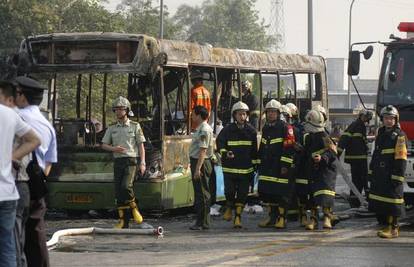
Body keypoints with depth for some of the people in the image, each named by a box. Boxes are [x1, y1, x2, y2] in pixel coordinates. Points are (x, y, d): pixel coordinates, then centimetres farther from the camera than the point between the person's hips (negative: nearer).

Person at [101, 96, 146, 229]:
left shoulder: (135, 126, 2)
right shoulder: (112, 128, 11)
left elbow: (141, 146, 1)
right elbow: (103, 145, 11)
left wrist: (142, 163, -8)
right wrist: (114, 149, -10)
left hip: (131, 160, -4)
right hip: (118, 161, 4)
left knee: (126, 186, -24)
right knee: (118, 192, 0)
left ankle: (134, 208, 1)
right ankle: (123, 221, 5)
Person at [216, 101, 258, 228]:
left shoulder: (251, 131, 6)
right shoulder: (228, 130, -1)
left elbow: (254, 150, 12)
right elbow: (220, 143, 2)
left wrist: (254, 165, 12)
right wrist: (225, 153, -18)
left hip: (246, 169, 2)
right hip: (229, 167, -2)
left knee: (242, 194, 1)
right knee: (229, 191, -4)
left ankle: (238, 216, 8)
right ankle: (229, 208, 25)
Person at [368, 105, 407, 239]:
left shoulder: (399, 136, -9)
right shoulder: (381, 133, 15)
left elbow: (401, 158, -14)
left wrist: (397, 176, -18)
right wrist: (371, 170, 18)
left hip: (391, 174, -8)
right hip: (379, 175, 8)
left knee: (391, 201, -6)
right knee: (380, 201, 10)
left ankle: (393, 228, -1)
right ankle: (387, 224, 19)